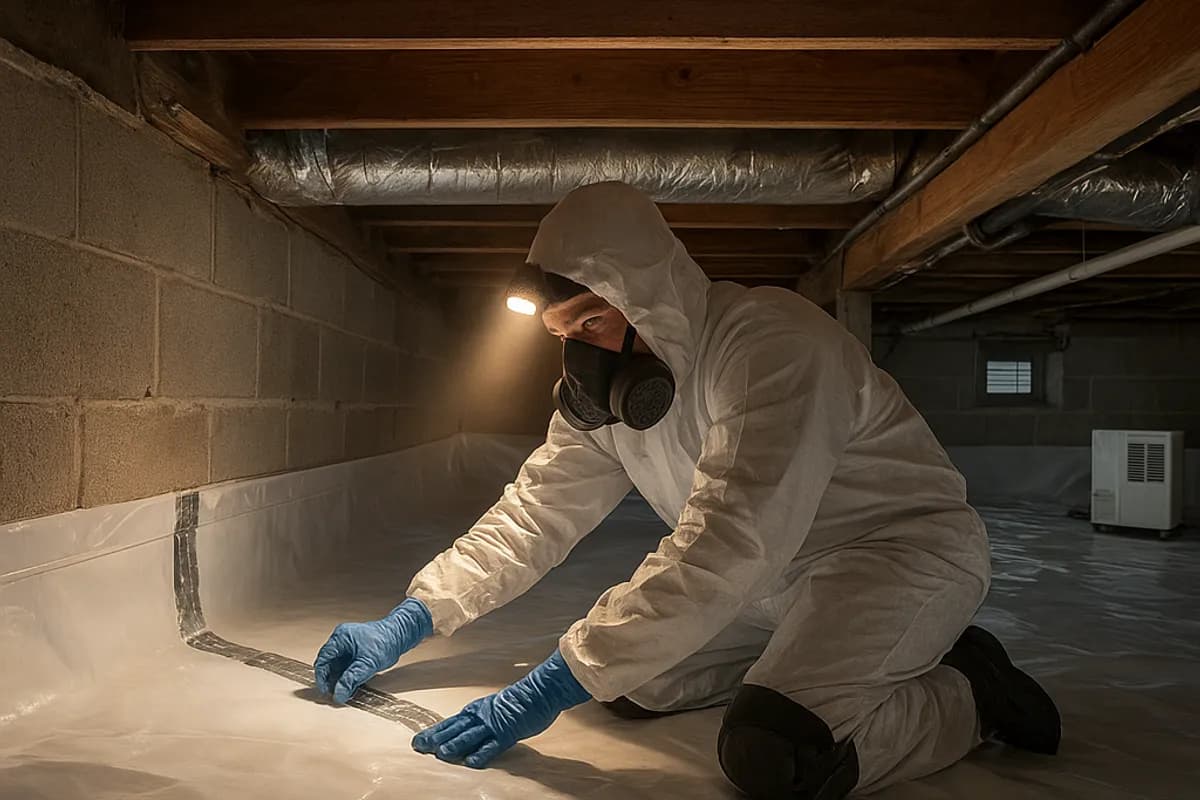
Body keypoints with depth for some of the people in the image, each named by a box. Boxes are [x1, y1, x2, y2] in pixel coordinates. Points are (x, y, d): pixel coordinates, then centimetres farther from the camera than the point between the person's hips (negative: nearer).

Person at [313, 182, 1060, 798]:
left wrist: (551, 687, -37)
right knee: (626, 673, 1)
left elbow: (727, 543, -37)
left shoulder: (773, 343, -29)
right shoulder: (603, 385, -4)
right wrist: (408, 621, -8)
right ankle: (808, 657, 17)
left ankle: (969, 691, -2)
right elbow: (536, 508, 0)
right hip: (780, 575, 8)